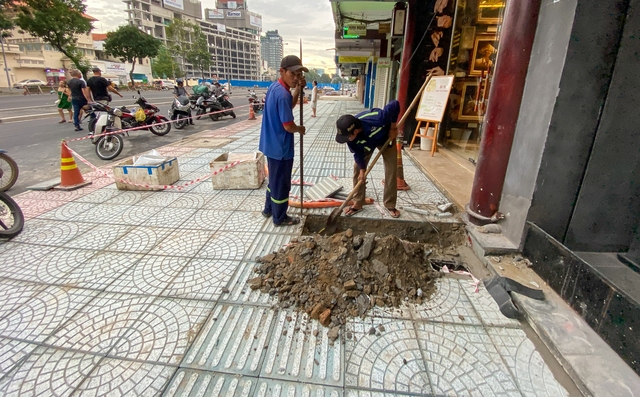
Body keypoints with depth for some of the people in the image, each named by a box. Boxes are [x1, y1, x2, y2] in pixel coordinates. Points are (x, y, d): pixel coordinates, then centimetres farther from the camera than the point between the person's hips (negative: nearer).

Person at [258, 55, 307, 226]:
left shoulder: (275, 87, 6)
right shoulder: (282, 94, -25)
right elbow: (288, 126, -25)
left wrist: (298, 90, 6)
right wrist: (300, 129, -4)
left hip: (272, 144, 10)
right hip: (280, 146, -10)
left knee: (274, 179, 24)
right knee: (281, 182, 5)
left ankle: (269, 209, 39)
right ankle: (280, 218, 21)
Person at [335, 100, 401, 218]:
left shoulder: (376, 120, -49)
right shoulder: (350, 136, -33)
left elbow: (395, 105, -36)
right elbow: (357, 153, -17)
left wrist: (393, 128, -28)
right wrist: (362, 170, -13)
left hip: (386, 138, -2)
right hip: (365, 144, 3)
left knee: (391, 170, -5)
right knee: (357, 169, -5)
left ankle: (390, 205, 9)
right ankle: (358, 203, 7)